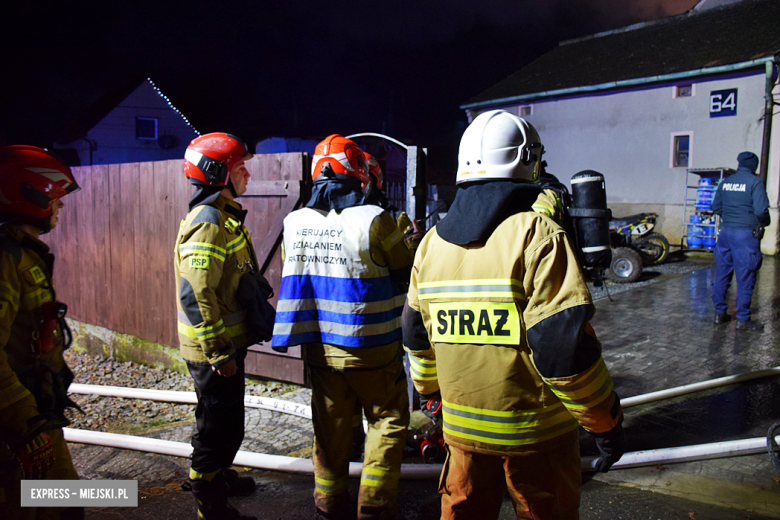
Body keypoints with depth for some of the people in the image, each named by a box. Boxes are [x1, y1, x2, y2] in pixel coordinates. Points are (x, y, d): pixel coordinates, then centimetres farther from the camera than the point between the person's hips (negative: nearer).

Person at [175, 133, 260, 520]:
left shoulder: (225, 218, 12)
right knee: (220, 427, 3)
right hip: (213, 349, -10)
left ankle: (219, 475, 44)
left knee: (227, 422, 25)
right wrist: (218, 353, -24)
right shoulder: (207, 225, -21)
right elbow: (194, 294, -27)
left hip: (227, 344, 10)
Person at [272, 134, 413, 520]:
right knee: (388, 419, 13)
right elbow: (406, 273, -5)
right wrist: (406, 240, 14)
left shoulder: (294, 223, -1)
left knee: (330, 426, 17)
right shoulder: (374, 220, -17)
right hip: (369, 347, -5)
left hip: (318, 347, 5)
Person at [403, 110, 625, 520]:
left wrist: (429, 393, 26)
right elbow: (563, 342, -22)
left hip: (462, 427, 5)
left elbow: (417, 335, 11)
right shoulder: (537, 235, -17)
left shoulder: (432, 242, 2)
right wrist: (605, 420, -9)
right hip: (537, 431, -4)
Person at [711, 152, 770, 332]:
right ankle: (743, 319, 7)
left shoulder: (726, 182, 8)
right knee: (745, 277, 2)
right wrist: (764, 223, 3)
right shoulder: (755, 182, -9)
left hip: (725, 232, 6)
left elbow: (716, 207, 12)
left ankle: (720, 313, 20)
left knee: (722, 273, 12)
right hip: (746, 234, -6)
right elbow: (761, 210, -16)